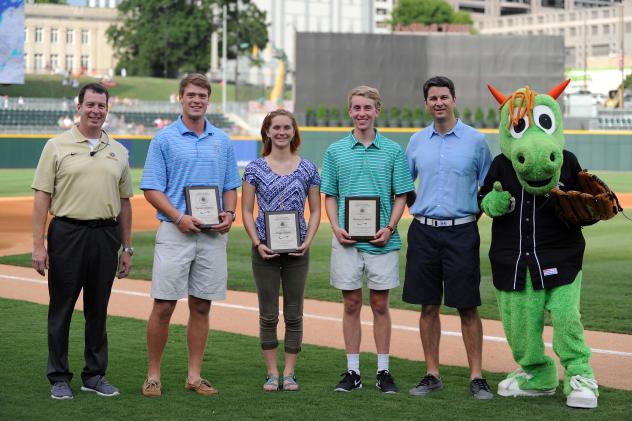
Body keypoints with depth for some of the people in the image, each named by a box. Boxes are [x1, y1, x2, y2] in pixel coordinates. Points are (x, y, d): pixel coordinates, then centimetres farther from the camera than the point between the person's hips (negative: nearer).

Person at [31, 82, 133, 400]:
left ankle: (95, 375, 19)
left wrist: (126, 248, 12)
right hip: (67, 233, -3)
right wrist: (38, 245, -10)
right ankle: (59, 378, 11)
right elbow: (42, 197, -3)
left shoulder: (118, 151, 12)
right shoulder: (57, 146, 1)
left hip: (105, 236, 3)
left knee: (98, 310, 10)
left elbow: (124, 202, 15)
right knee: (61, 309, 3)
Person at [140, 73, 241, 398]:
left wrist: (229, 214, -3)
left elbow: (230, 186, 17)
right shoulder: (164, 139, 0)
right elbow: (152, 189, -3)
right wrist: (179, 217, -16)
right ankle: (153, 375, 7)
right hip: (175, 232, -3)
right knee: (163, 306, -3)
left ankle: (195, 375, 14)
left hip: (213, 234, 4)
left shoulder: (222, 141, 12)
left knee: (201, 307, 7)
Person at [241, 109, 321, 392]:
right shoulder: (255, 168, 1)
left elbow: (316, 210, 7)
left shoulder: (307, 169, 4)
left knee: (294, 315, 6)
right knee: (268, 315, 4)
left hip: (297, 251, 1)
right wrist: (257, 243, -11)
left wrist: (307, 241, -7)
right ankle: (272, 373, 12)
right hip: (265, 250, -1)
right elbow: (246, 211, 1)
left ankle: (289, 373, 14)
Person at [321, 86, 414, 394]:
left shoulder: (393, 151, 3)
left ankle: (383, 371, 13)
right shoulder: (335, 151, 6)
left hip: (382, 241, -1)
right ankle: (353, 371, 13)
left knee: (380, 305, 6)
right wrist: (336, 227, -8)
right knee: (351, 305, 6)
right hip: (346, 241, 1)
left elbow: (401, 195, 4)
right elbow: (330, 196, 8)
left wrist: (389, 228, -10)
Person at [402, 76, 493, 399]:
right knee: (428, 306, 6)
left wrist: (471, 215, 2)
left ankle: (476, 377, 3)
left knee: (468, 307, -2)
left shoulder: (475, 140, 0)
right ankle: (432, 375, 13)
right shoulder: (417, 141, 9)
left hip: (461, 232, -3)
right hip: (423, 232, 3)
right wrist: (418, 209, 11)